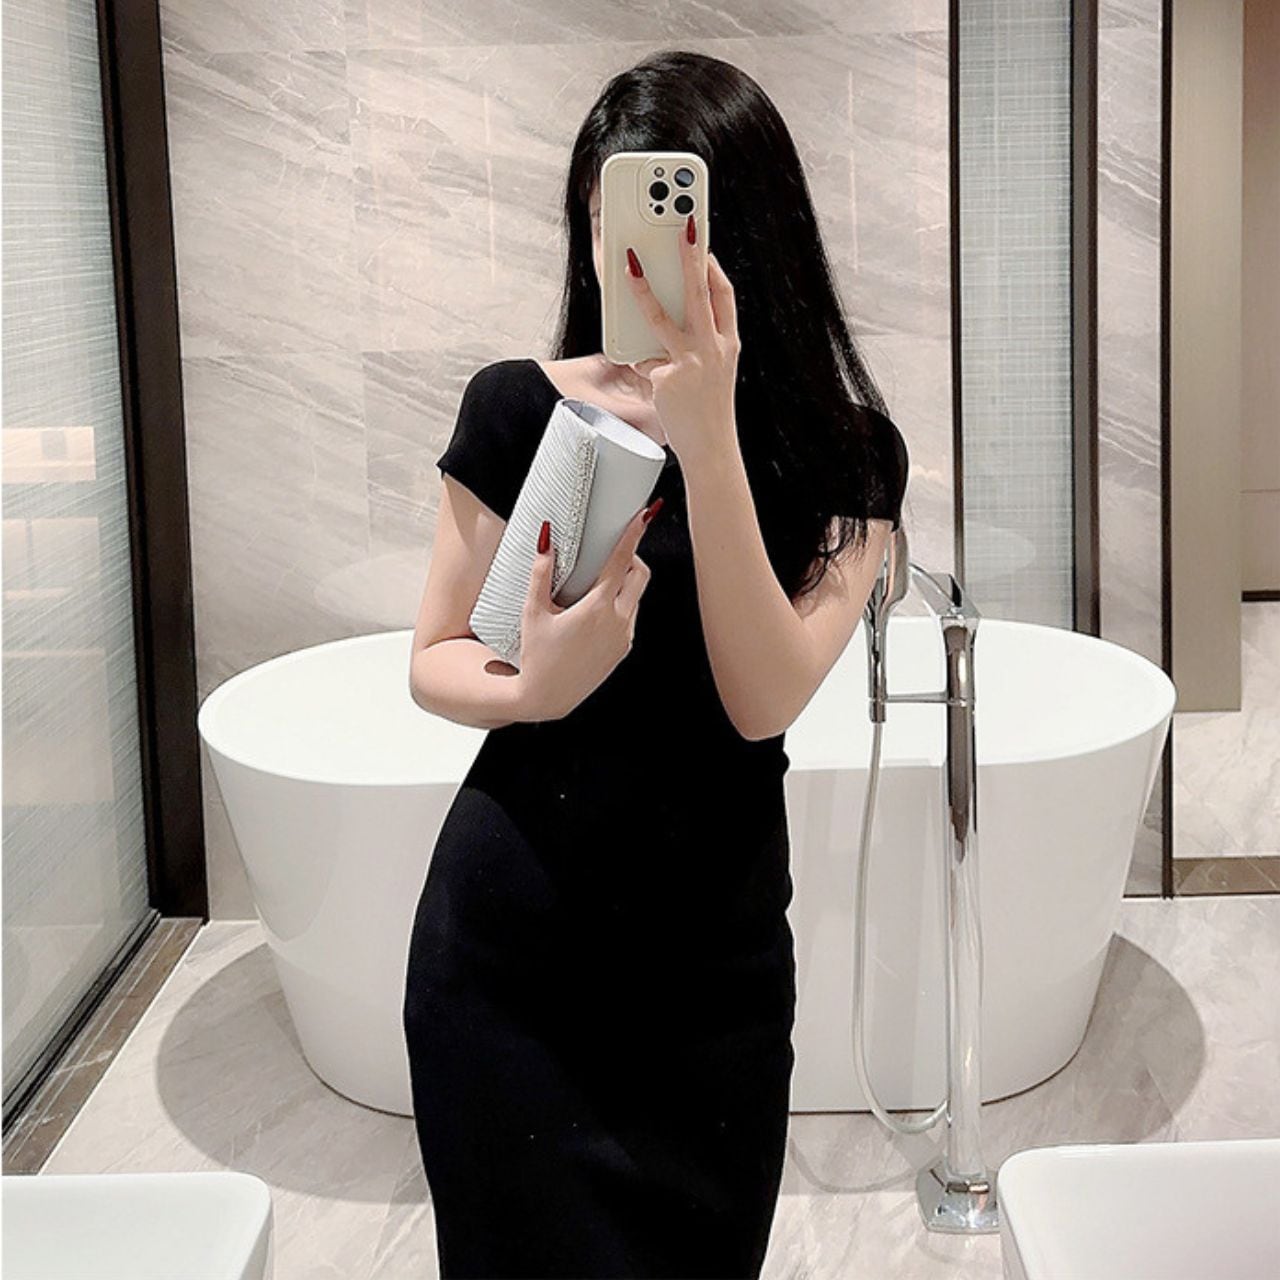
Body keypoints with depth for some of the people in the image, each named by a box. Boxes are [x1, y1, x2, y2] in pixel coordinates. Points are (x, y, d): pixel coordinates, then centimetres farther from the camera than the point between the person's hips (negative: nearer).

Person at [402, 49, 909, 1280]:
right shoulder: (520, 407, -4)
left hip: (715, 959, 1)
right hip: (509, 946, 0)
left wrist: (707, 438, -26)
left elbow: (764, 698, -16)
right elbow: (433, 661, 1)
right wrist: (529, 686, -22)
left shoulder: (840, 454, -4)